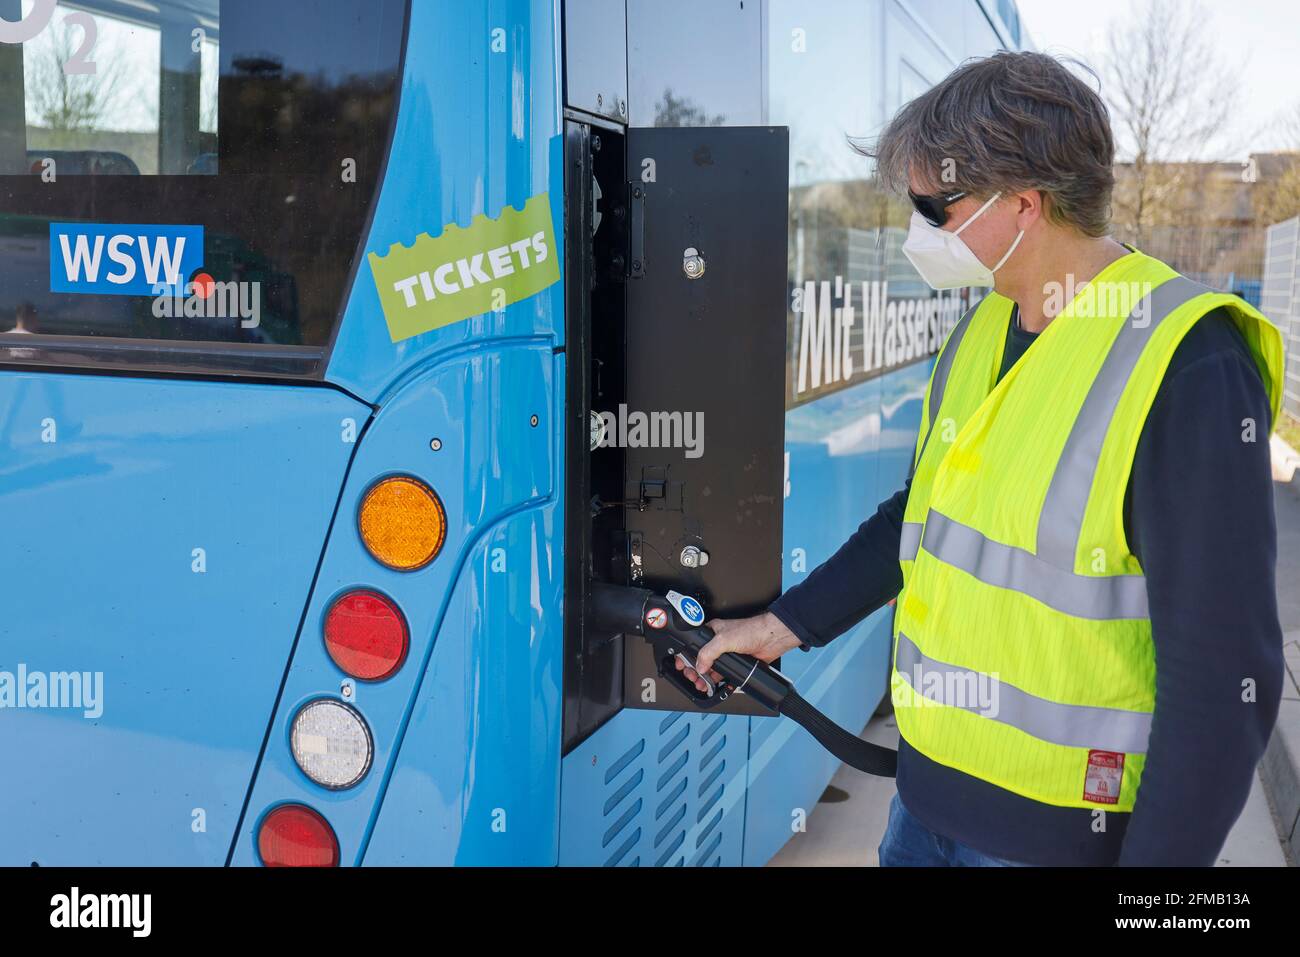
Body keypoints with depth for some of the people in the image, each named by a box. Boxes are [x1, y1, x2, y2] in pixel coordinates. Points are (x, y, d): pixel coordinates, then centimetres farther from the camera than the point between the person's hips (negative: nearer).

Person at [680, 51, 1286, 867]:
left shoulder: (1185, 368, -21)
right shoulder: (985, 328, 3)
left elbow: (1222, 675, -20)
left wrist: (1161, 853, -17)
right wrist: (783, 624, 14)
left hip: (1062, 827, -7)